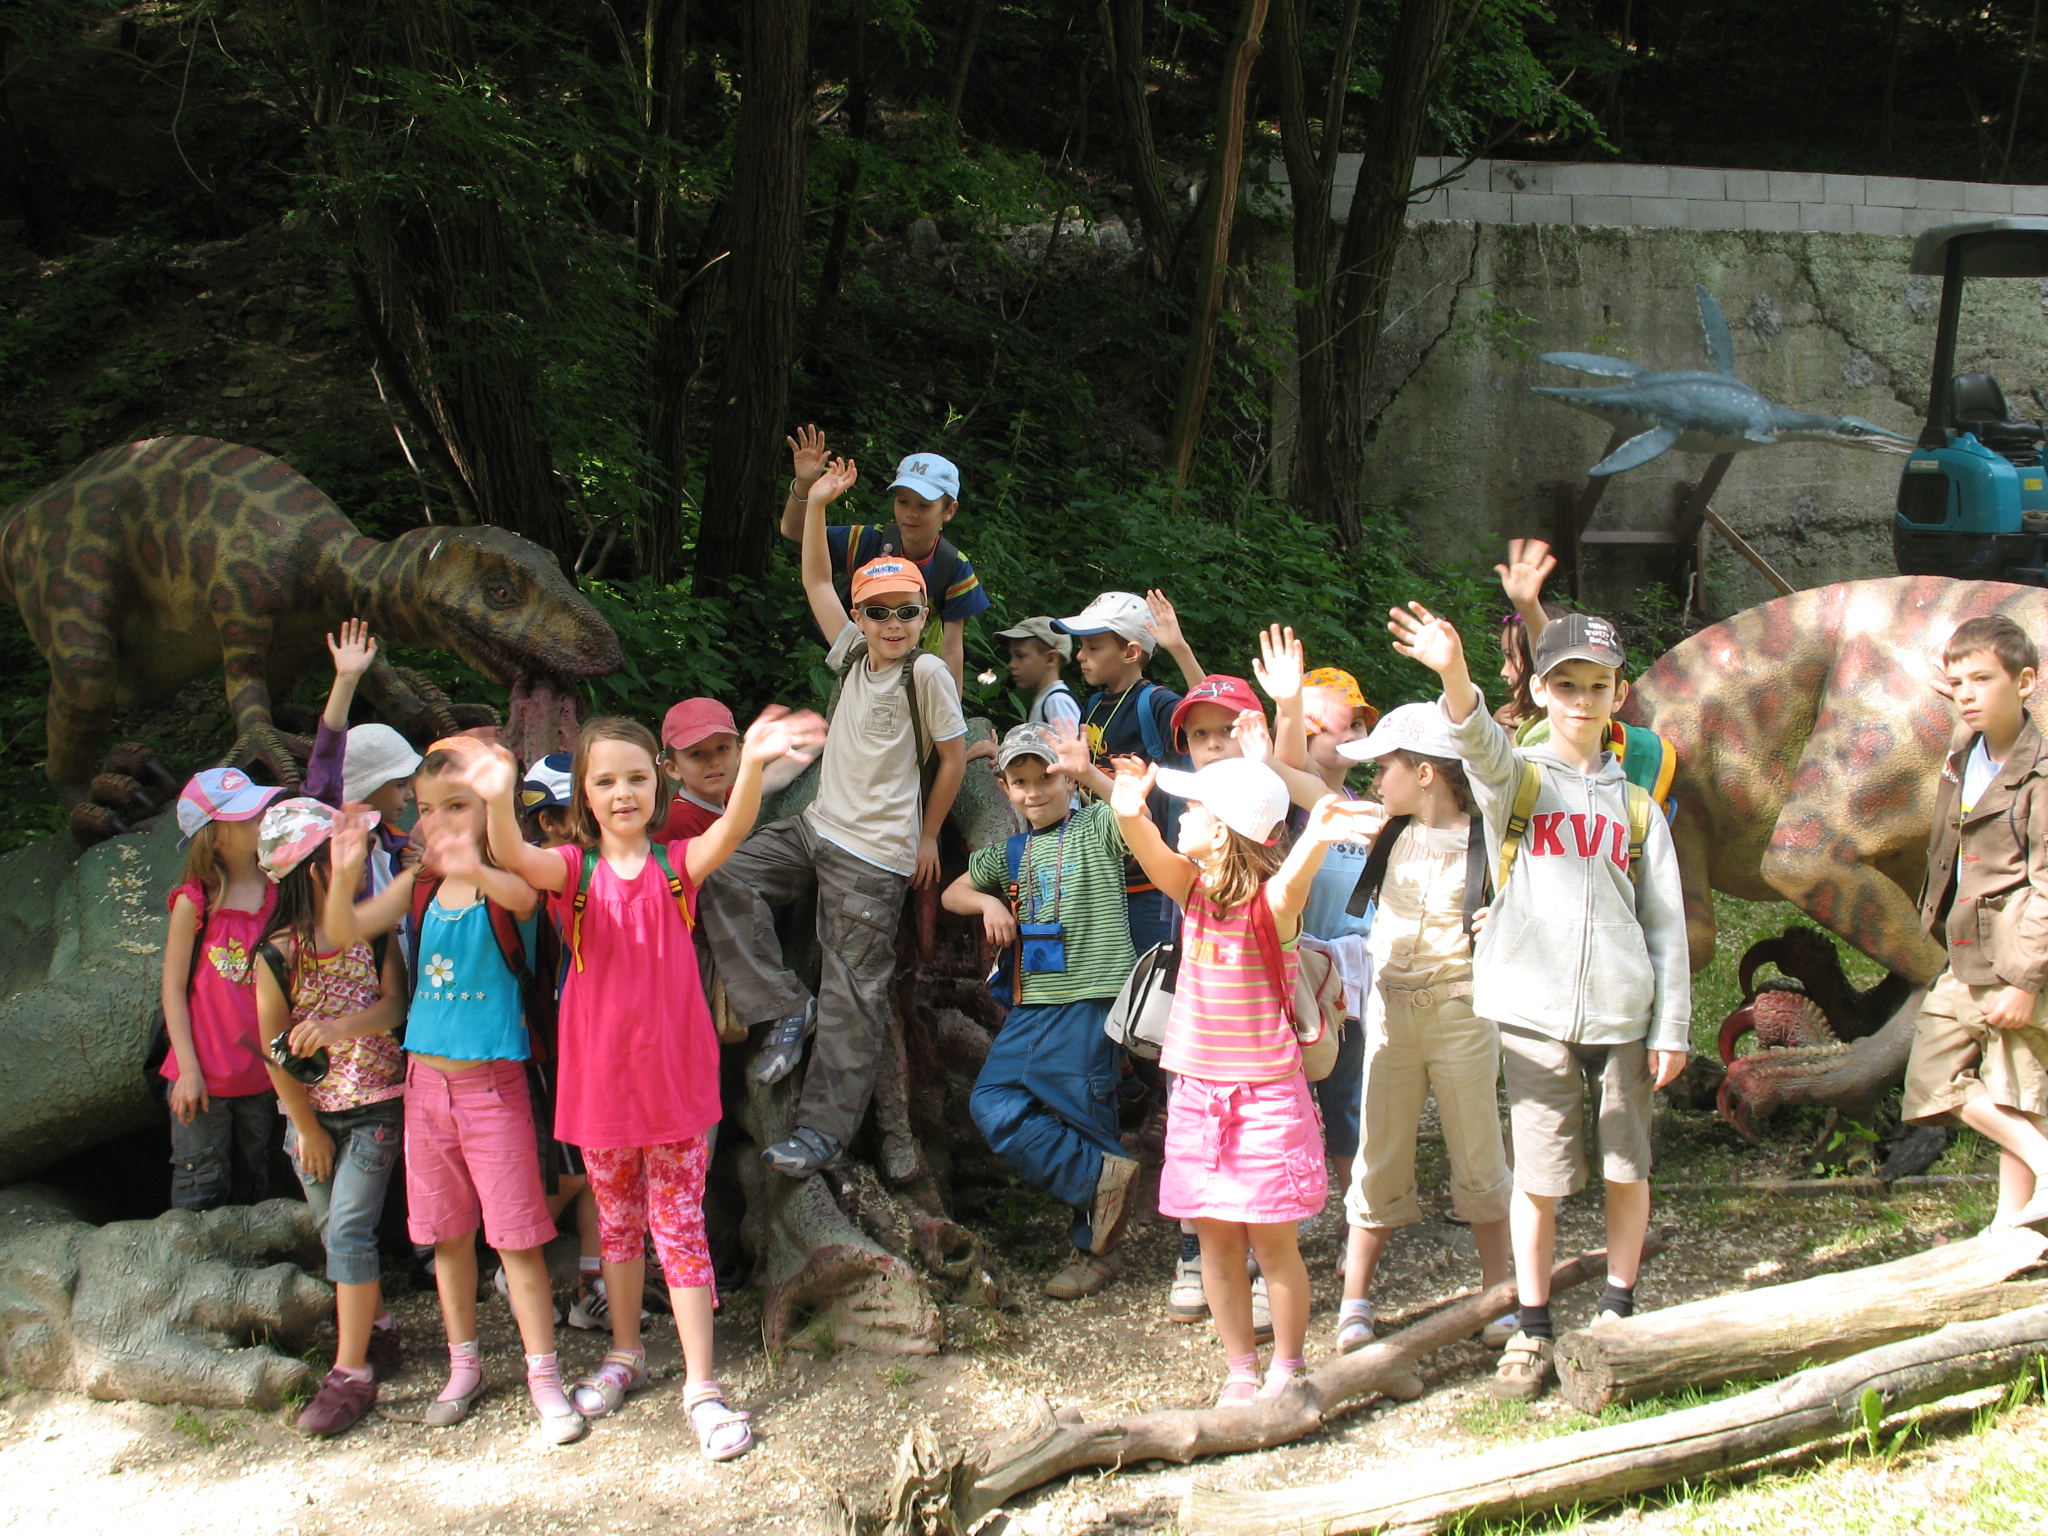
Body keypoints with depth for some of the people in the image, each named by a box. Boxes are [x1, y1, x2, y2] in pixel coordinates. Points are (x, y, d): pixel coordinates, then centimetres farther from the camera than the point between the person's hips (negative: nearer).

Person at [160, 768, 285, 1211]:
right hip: (206, 1075, -4)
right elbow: (173, 987, -6)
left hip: (261, 1074, 4)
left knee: (251, 1190, 14)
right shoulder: (195, 902, -9)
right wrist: (188, 1069, -10)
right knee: (201, 1190, 3)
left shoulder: (275, 893, 1)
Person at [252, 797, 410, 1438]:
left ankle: (352, 1373, -5)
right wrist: (307, 1127, -3)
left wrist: (340, 1026, -33)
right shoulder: (278, 954, -9)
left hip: (373, 1102, -2)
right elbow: (275, 1051, -4)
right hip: (309, 1109, 2)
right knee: (335, 1231, 13)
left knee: (347, 1228, -8)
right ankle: (379, 1329, 35)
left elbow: (395, 1005, -14)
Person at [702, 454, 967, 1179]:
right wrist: (816, 506, 6)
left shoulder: (926, 672, -9)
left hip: (873, 855, -7)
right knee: (724, 877, -11)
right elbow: (817, 583, 15)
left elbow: (955, 754, -4)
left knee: (853, 994, -3)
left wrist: (927, 835, 1)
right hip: (817, 826, 7)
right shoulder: (852, 653, 7)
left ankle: (822, 1128, 1)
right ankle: (784, 1009, -4)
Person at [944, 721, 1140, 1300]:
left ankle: (1096, 1250, 14)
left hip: (1088, 995, -6)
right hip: (1029, 1002, 6)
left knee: (1083, 1117, -1)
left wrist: (1087, 772, -35)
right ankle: (1101, 1176, -1)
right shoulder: (1011, 852, 17)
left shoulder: (1097, 828, -1)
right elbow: (952, 893, 27)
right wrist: (987, 902, 4)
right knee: (992, 1103, -8)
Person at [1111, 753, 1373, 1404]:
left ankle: (1287, 1369, 20)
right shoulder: (1194, 888, 0)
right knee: (1216, 1237, 9)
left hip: (1265, 1093, -5)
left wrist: (1315, 841, -60)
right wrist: (1131, 816, -42)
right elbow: (1153, 854, -19)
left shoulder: (1271, 899, -14)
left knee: (1271, 1240, 2)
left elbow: (1293, 875, -37)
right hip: (1197, 1089, 5)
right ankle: (1240, 1369, 22)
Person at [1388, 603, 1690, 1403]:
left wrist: (1672, 1027, 4)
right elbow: (1481, 746, -20)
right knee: (1539, 1177, 1)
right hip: (1535, 1010, -2)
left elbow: (1665, 920, 12)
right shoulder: (1517, 779, 4)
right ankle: (1532, 1332, 13)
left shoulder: (1635, 804, 12)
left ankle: (1618, 1312, 25)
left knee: (1627, 1170, 7)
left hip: (1623, 1011, 2)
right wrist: (1455, 676, -42)